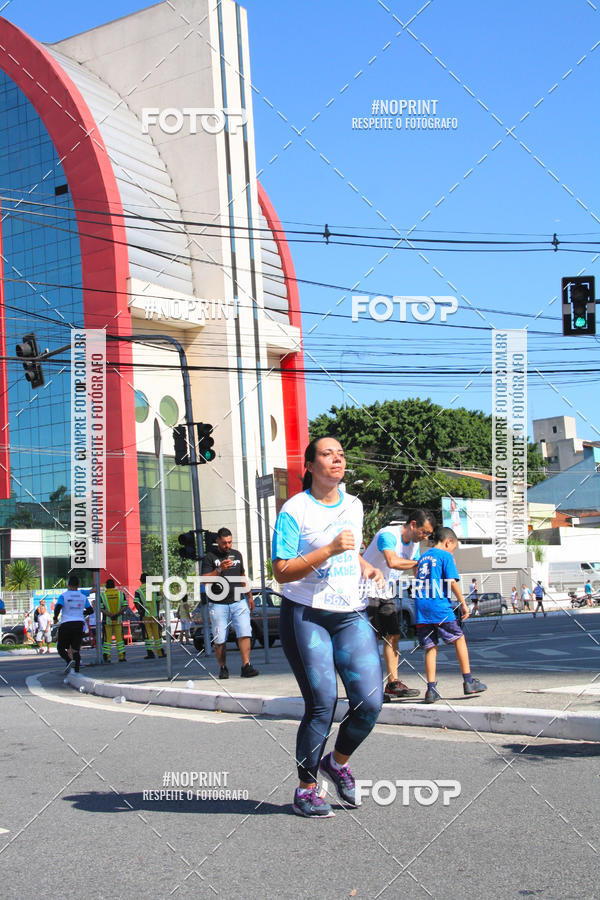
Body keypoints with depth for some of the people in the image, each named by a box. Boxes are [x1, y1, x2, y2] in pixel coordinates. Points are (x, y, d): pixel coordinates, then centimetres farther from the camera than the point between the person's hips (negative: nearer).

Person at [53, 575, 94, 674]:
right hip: (79, 624, 3)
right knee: (75, 649, 6)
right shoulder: (83, 596, 10)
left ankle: (69, 661, -18)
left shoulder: (64, 595, -2)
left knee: (60, 647, 9)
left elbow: (58, 607, -17)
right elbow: (90, 610, 13)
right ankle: (77, 671, -5)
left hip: (66, 625, -3)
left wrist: (55, 618, -1)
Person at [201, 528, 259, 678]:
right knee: (219, 639, 0)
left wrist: (249, 596, 22)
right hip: (218, 605, -3)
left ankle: (246, 666, -12)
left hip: (238, 602, 3)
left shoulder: (237, 554, 16)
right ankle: (223, 668, 12)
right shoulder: (210, 557, 1)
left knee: (244, 634, -11)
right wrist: (220, 569, -20)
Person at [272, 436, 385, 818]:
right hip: (306, 616, -5)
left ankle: (338, 762, 23)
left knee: (370, 701, -6)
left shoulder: (354, 506, 13)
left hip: (352, 615, 5)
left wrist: (367, 568, 8)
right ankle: (306, 790, 14)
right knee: (322, 704, -5)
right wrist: (330, 549, -21)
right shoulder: (295, 510, -7)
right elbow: (282, 571, -13)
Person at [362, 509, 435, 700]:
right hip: (367, 590, -9)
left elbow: (417, 573, 12)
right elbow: (392, 562, -40)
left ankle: (393, 683, 10)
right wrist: (418, 562, -27)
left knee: (393, 636, 5)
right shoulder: (387, 535, -23)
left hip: (386, 594, 9)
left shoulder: (414, 543, 5)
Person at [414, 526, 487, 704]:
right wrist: (463, 604, -1)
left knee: (430, 647, 7)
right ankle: (468, 681, 10)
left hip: (421, 608, 6)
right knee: (459, 639, 10)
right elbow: (452, 582, -8)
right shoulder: (446, 556, 1)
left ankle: (431, 689, 0)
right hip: (439, 608, -6)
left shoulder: (423, 557, 21)